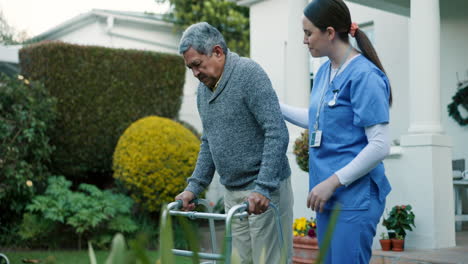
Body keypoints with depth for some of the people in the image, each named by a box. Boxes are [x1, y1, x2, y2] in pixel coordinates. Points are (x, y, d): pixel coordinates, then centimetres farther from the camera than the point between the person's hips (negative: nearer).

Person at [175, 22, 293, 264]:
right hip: (232, 192, 7)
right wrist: (194, 186, 10)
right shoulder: (203, 89, 10)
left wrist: (263, 188, -26)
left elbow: (277, 133, -21)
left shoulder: (249, 74, -14)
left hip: (264, 189, -7)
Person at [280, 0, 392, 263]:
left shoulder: (364, 76, -15)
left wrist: (332, 182, -18)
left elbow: (380, 146, -19)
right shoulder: (324, 71, 10)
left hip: (355, 199, -8)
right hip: (329, 195, 8)